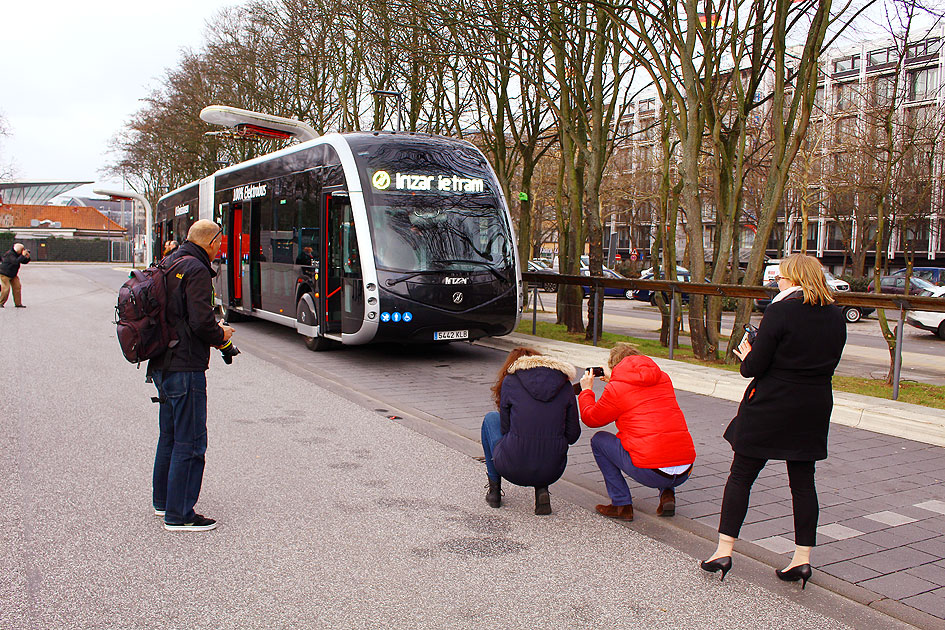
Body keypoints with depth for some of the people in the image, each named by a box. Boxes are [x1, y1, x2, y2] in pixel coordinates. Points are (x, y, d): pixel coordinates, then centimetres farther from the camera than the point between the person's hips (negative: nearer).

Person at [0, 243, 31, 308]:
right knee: (6, 288, -12)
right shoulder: (10, 254, -24)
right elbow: (16, 262, -38)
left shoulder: (18, 254, 0)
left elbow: (24, 262, 6)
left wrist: (27, 257, -13)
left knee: (17, 287, -1)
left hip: (13, 275, 8)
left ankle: (18, 303, 4)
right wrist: (23, 255, -35)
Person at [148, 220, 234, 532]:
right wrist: (220, 335, -3)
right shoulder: (195, 270, -15)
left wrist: (213, 329, 15)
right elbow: (201, 321, -23)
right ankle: (179, 515, 3)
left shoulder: (169, 265, 15)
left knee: (170, 435, 21)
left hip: (161, 363, 10)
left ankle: (163, 501, 34)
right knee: (190, 442, -3)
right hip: (184, 366, -10)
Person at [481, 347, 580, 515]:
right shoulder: (564, 384, 6)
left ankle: (494, 490, 29)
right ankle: (542, 490, 13)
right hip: (552, 472, 2)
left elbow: (505, 429, 6)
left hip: (513, 468, -2)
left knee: (491, 418, 26)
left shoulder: (510, 381, 0)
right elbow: (572, 435, 7)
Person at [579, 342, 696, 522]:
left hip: (650, 472, -6)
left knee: (598, 440, 16)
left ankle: (622, 505, 12)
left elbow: (590, 418, 13)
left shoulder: (616, 388, -3)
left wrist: (586, 390, 29)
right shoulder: (664, 378, 15)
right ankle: (667, 494, 16)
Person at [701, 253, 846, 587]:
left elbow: (754, 367, -16)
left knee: (741, 476, 5)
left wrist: (746, 356, 4)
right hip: (815, 408, 6)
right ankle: (803, 557, 15)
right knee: (803, 481, 13)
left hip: (771, 407, -5)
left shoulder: (780, 311, -15)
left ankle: (724, 550, 7)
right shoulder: (835, 316, 4)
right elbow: (829, 363, 13)